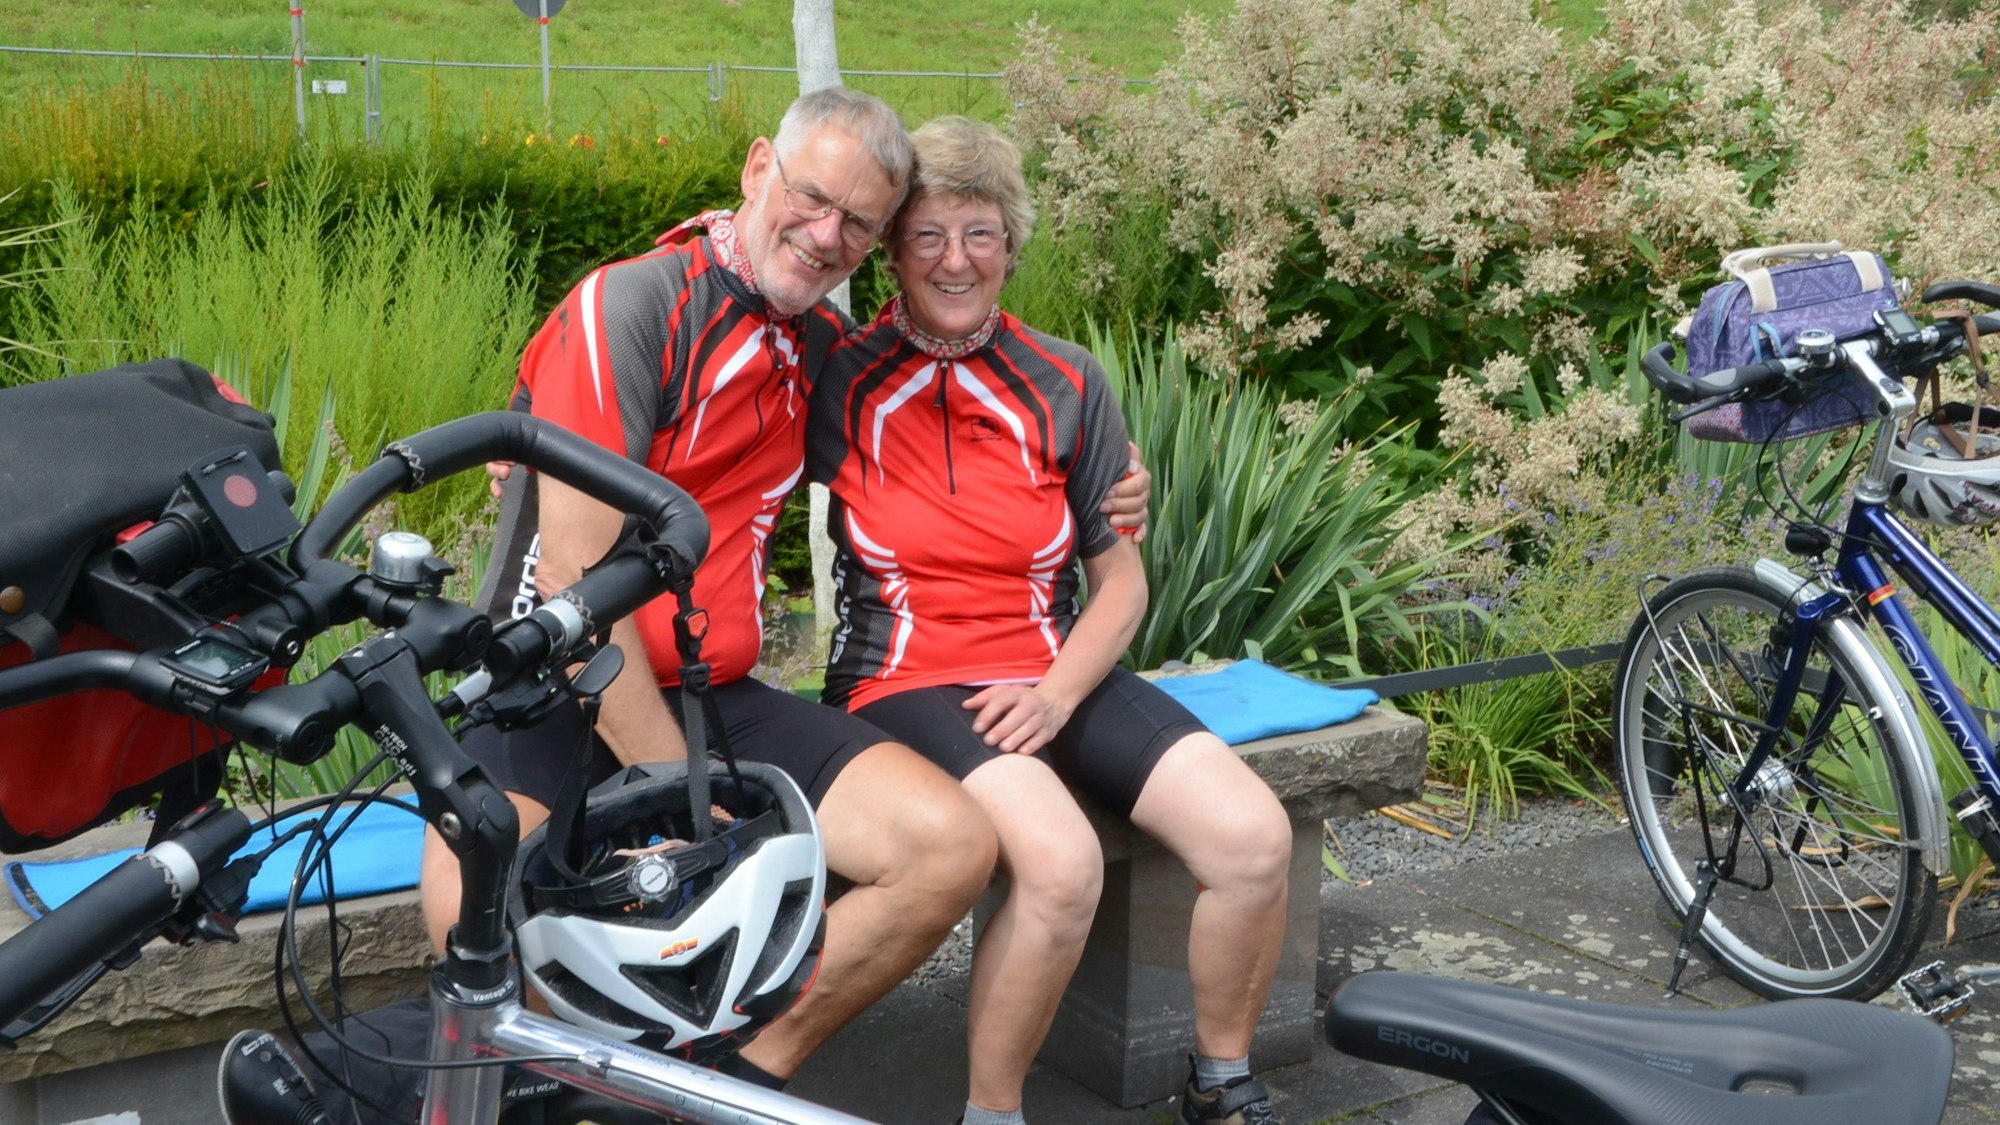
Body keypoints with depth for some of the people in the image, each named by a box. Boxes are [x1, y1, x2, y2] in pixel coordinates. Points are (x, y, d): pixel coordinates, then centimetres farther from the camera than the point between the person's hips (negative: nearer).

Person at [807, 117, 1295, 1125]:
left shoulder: (1066, 386, 6)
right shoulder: (843, 383, 0)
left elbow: (1121, 579, 8)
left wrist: (1056, 695, -8)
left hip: (1054, 675, 4)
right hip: (906, 683, -4)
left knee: (1253, 837, -17)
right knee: (1061, 860, -33)